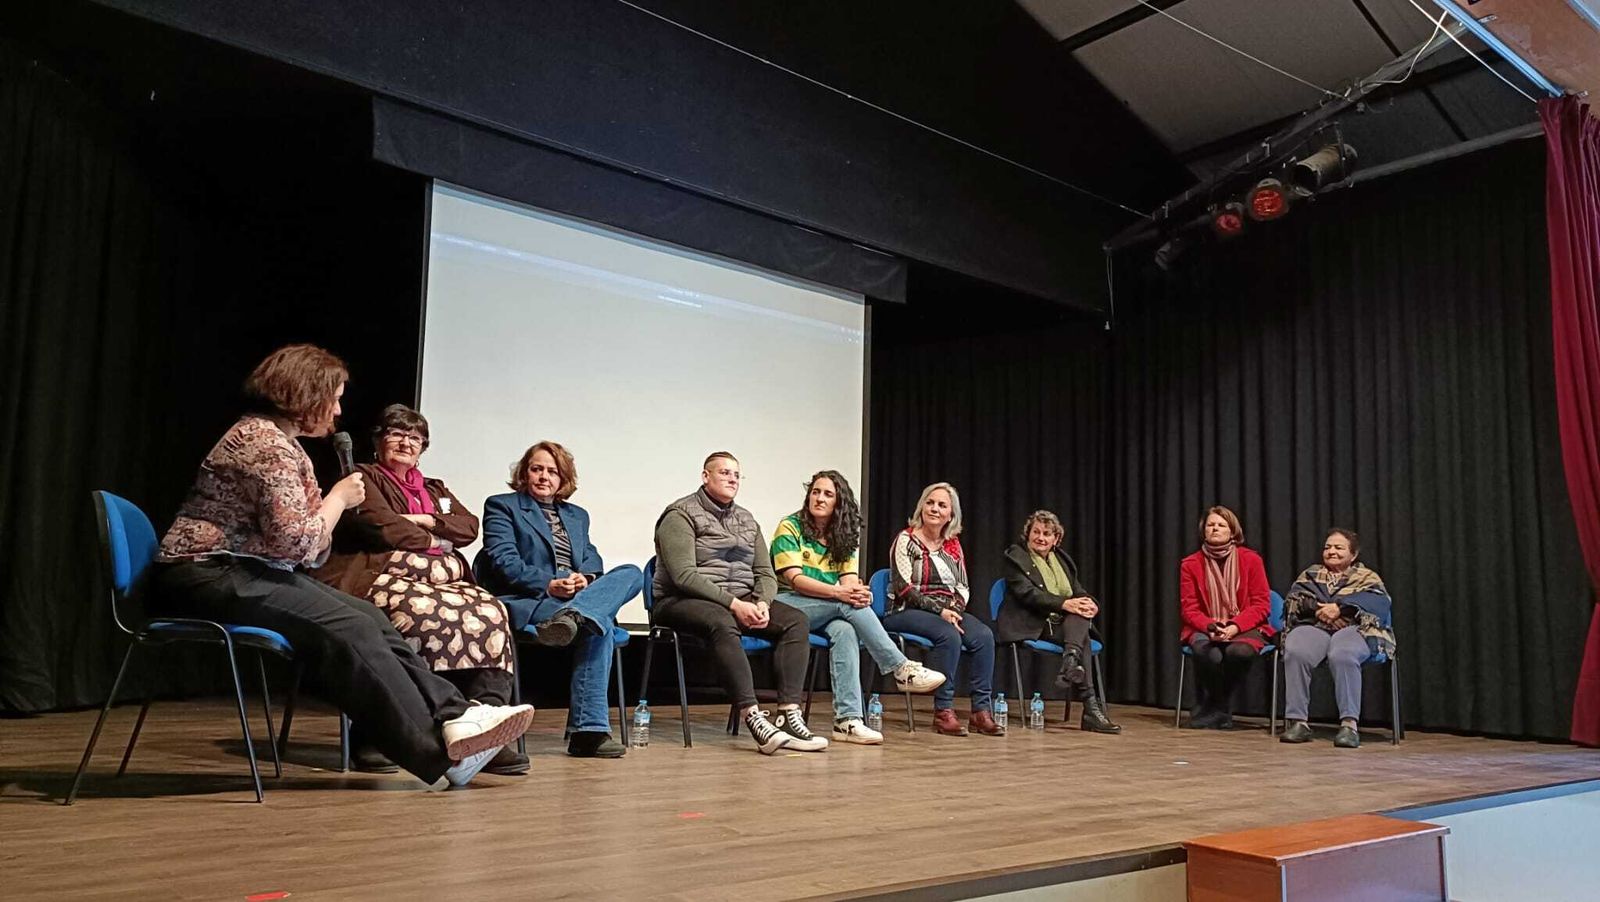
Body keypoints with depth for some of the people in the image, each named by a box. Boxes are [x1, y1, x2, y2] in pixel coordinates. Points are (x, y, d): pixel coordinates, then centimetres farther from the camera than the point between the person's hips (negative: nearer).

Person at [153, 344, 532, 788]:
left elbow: (311, 551, 14)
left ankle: (454, 715, -16)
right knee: (347, 629, -22)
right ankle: (436, 748, -20)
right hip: (207, 577, -10)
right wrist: (339, 498, -8)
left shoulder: (280, 439, 17)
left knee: (368, 618, -7)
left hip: (241, 572, 10)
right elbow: (298, 544, -22)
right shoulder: (266, 443, -15)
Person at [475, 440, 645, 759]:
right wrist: (549, 585, -20)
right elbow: (503, 561, -4)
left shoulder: (577, 515, 29)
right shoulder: (501, 506, 11)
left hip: (578, 595, 5)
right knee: (597, 626, -33)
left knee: (631, 573, -27)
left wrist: (585, 580, -10)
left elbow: (592, 562, 17)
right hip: (526, 601, -5)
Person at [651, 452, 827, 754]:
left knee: (795, 620, -17)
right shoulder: (681, 514, -4)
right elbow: (684, 576, -16)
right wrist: (733, 604, -22)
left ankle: (789, 715, -27)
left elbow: (766, 573, 13)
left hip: (741, 601, 7)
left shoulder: (746, 520, 18)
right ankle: (753, 717, -44)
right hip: (683, 602, -6)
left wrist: (762, 603, -10)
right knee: (722, 623, -39)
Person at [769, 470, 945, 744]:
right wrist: (838, 592, -27)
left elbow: (850, 579, 2)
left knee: (844, 630, -32)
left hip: (827, 612, 4)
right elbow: (794, 578, -13)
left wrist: (856, 590, -25)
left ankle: (847, 719, -39)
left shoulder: (843, 537, 17)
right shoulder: (790, 527, -1)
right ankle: (901, 669, -25)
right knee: (847, 605, -30)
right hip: (787, 605, -4)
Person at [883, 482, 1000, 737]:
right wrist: (939, 610, -20)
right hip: (908, 611, -5)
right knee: (949, 635, -34)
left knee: (983, 635, -23)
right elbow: (904, 587, -13)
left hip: (948, 611, 5)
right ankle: (943, 711, -26)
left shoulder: (953, 544, 14)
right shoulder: (906, 540, -3)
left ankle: (981, 710, -21)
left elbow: (962, 587, 13)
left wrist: (955, 609, -9)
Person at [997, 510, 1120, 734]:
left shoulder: (1062, 559, 22)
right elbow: (1027, 593, -13)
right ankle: (1091, 706, -38)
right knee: (1082, 635, -29)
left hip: (1066, 624, 6)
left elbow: (1079, 592, 13)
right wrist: (1064, 604, -23)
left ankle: (1071, 662, -43)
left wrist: (1091, 604, -12)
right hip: (1033, 626, -6)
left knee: (1081, 612, -27)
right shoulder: (1016, 556, 3)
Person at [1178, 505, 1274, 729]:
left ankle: (1216, 711, -10)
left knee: (1239, 651, -36)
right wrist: (1210, 627, -20)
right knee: (1209, 655, -35)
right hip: (1205, 629, 0)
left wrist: (1235, 626, -19)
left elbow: (1261, 605, -2)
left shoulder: (1251, 559, 0)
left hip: (1244, 628, 0)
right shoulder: (1190, 564, 3)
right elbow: (1189, 609, 1)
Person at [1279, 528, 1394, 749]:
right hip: (1314, 626, 2)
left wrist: (1340, 607, -15)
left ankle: (1350, 724, -40)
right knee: (1295, 652, -34)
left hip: (1355, 628, -2)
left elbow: (1379, 603, -2)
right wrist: (1318, 608, -12)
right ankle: (1297, 721, -33)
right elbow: (1294, 599, 9)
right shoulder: (1310, 574, 28)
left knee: (1342, 656, -39)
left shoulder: (1368, 577, 21)